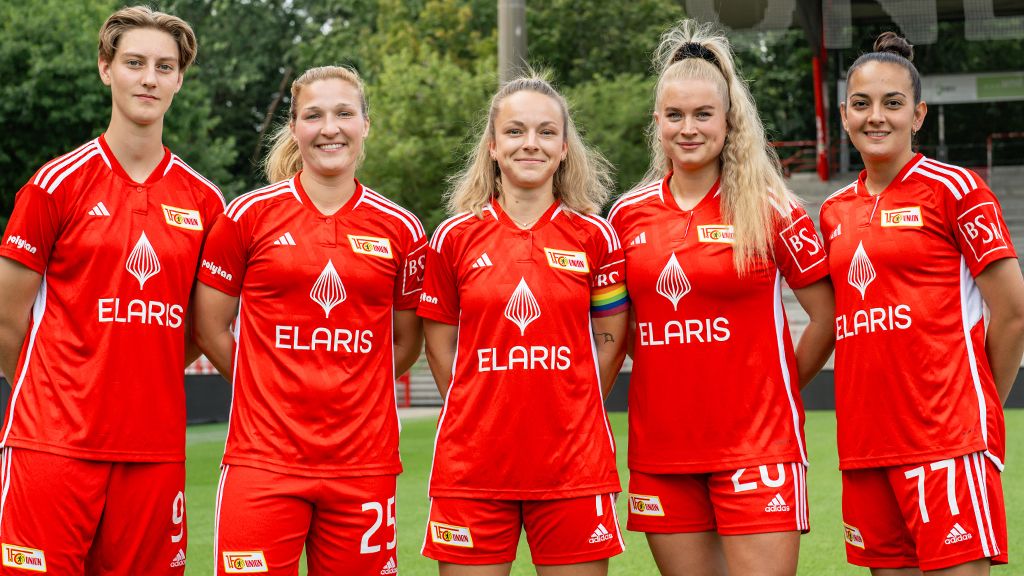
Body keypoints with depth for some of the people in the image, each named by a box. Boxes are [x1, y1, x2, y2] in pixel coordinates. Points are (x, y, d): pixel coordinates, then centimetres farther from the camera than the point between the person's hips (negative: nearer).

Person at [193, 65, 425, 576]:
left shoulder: (400, 229, 6)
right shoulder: (249, 215, 2)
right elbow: (209, 327, 7)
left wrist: (348, 391, 8)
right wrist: (273, 389, 7)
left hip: (363, 464, 2)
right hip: (264, 459, -2)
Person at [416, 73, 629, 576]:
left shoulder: (595, 236, 3)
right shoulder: (454, 237, 3)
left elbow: (609, 341, 9)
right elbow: (439, 346, 9)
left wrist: (567, 415, 7)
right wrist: (483, 416, 6)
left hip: (573, 467, 0)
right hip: (472, 465, 0)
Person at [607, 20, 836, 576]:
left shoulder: (769, 209, -3)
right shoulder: (629, 214, 7)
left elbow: (827, 313, 1)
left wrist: (779, 385, 4)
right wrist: (669, 376, 10)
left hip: (755, 443, -4)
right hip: (660, 447, 4)